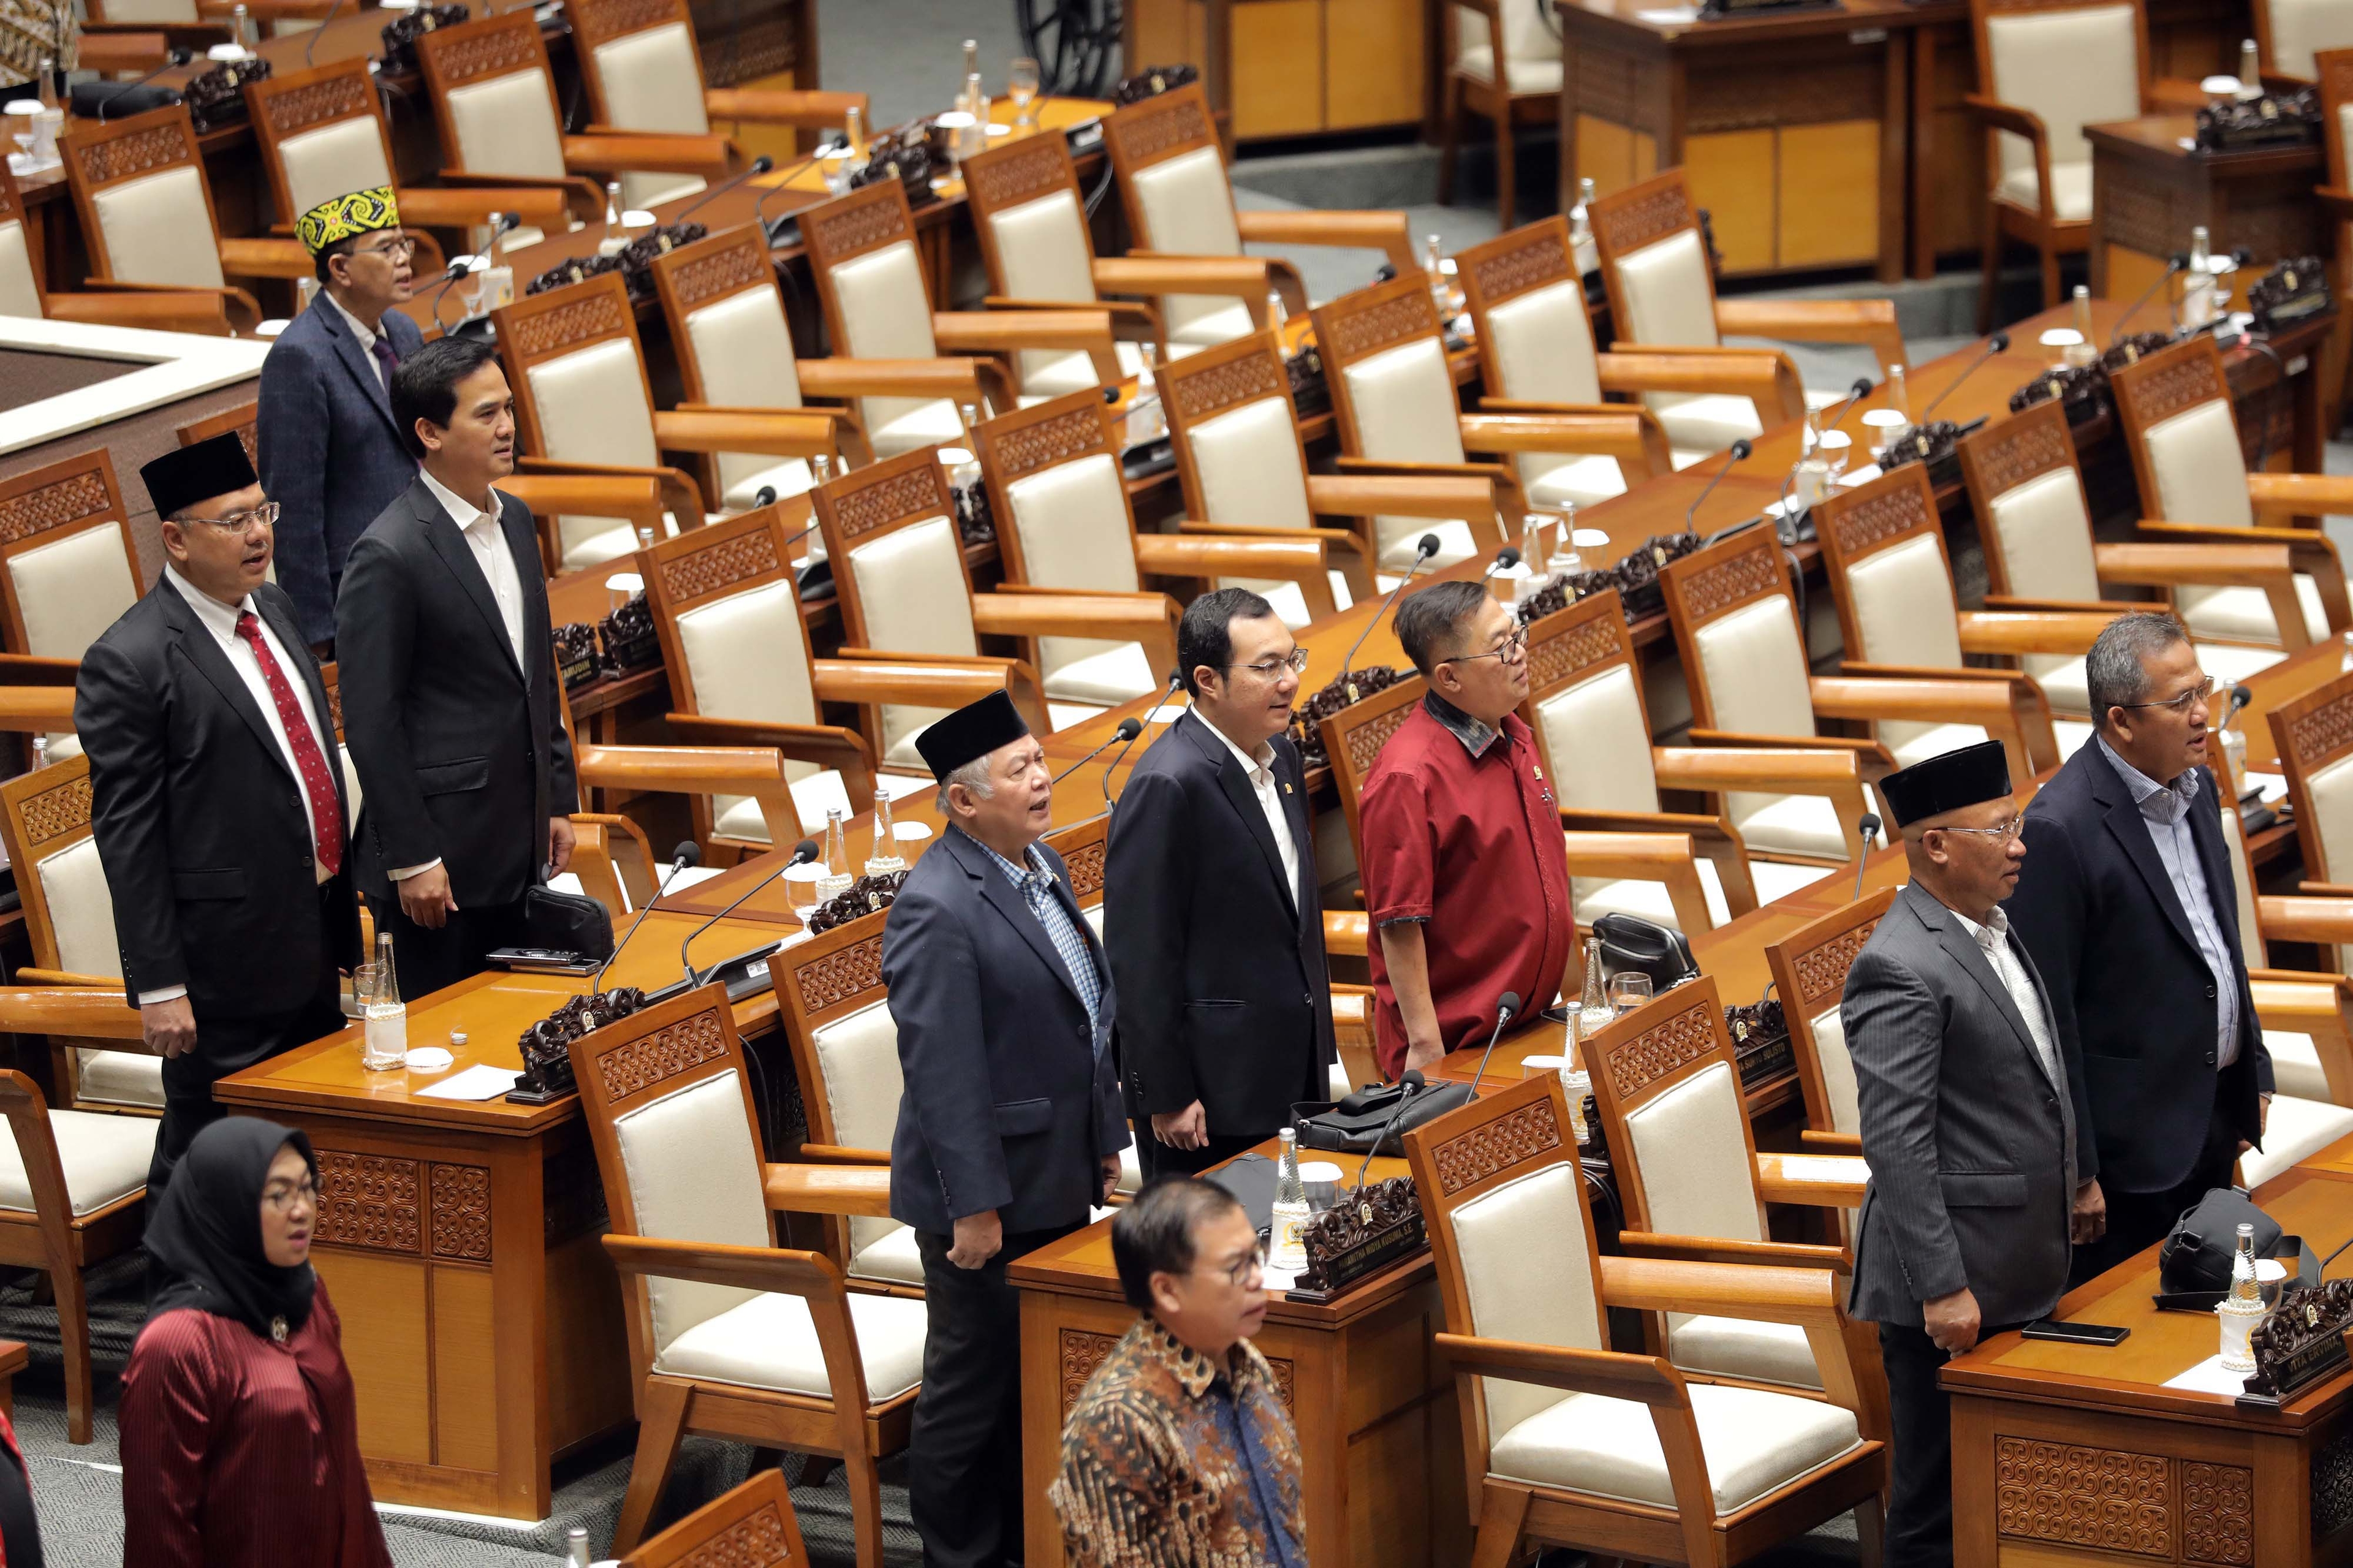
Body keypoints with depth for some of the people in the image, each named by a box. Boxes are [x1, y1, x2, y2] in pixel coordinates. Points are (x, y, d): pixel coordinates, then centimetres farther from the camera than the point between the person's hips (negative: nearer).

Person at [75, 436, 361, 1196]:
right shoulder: (130, 663, -17)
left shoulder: (274, 607, 9)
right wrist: (159, 988, -18)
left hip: (312, 947, 8)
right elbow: (128, 840, -17)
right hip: (225, 968, -8)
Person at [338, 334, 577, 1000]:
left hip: (520, 846, 8)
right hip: (442, 855, -8)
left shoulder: (515, 521, 10)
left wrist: (558, 802, 16)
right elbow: (371, 723, -16)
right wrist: (411, 862, -16)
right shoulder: (388, 556, -16)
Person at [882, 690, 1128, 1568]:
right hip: (991, 1195, -9)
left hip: (1058, 1182, 9)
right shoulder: (937, 908, -21)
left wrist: (1104, 1140, 18)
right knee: (974, 1390, 4)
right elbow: (942, 1071, -23)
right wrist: (974, 1207, -22)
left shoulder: (1042, 869, 8)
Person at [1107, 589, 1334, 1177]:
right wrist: (1167, 1099, -18)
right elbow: (1141, 958, -18)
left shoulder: (1281, 756, 10)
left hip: (1292, 1073, 8)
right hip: (1212, 1091, -8)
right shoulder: (1167, 788, -19)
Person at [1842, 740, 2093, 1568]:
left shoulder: (1994, 930, 11)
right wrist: (1942, 1288, -24)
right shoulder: (1901, 969, -19)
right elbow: (1898, 1146, -23)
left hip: (2020, 1272, 9)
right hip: (1956, 1282, -9)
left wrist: (2075, 1174, 24)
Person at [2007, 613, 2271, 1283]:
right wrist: (2075, 1169, -17)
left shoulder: (2195, 787, 7)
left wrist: (2254, 1073, 18)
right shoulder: (2062, 826, -20)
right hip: (2135, 1138, -8)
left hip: (2215, 1122, 8)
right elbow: (2047, 1008, -18)